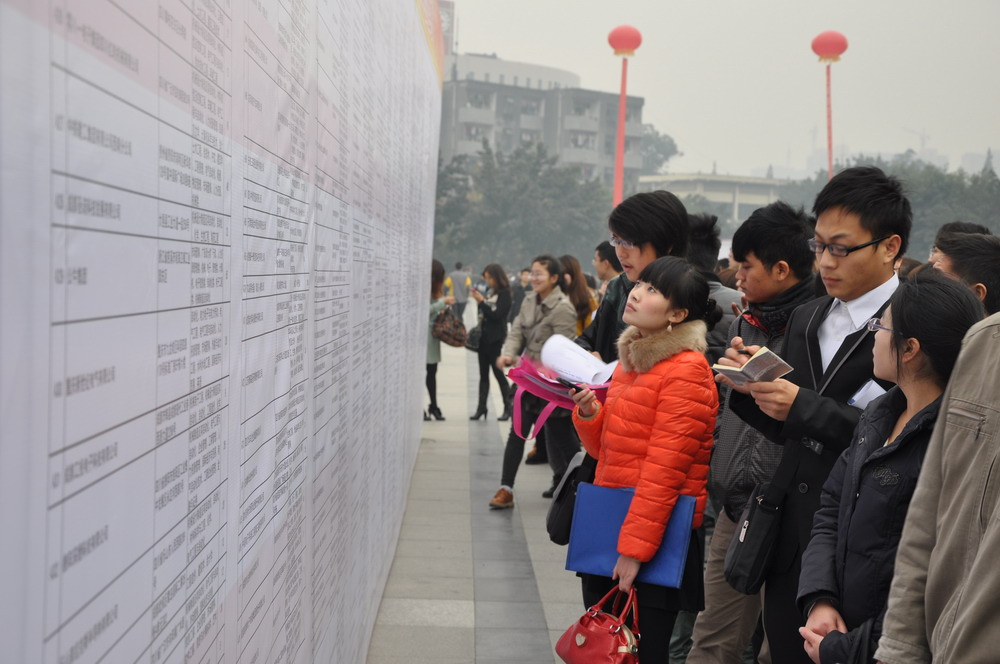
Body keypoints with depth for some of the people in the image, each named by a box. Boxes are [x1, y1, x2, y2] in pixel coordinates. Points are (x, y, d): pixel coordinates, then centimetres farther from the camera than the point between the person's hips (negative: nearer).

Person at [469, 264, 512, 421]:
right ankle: (481, 408, 13)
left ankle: (508, 408, 7)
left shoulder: (504, 294, -9)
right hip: (484, 337, 7)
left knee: (498, 373, -2)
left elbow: (496, 315, -16)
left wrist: (481, 301, -17)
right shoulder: (490, 292, 10)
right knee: (483, 374, 9)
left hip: (495, 339, -7)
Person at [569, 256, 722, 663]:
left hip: (653, 538, -8)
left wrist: (635, 548, -18)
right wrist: (588, 413, -3)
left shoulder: (686, 370, -14)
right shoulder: (630, 357, 12)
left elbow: (663, 470, -18)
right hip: (607, 526, 8)